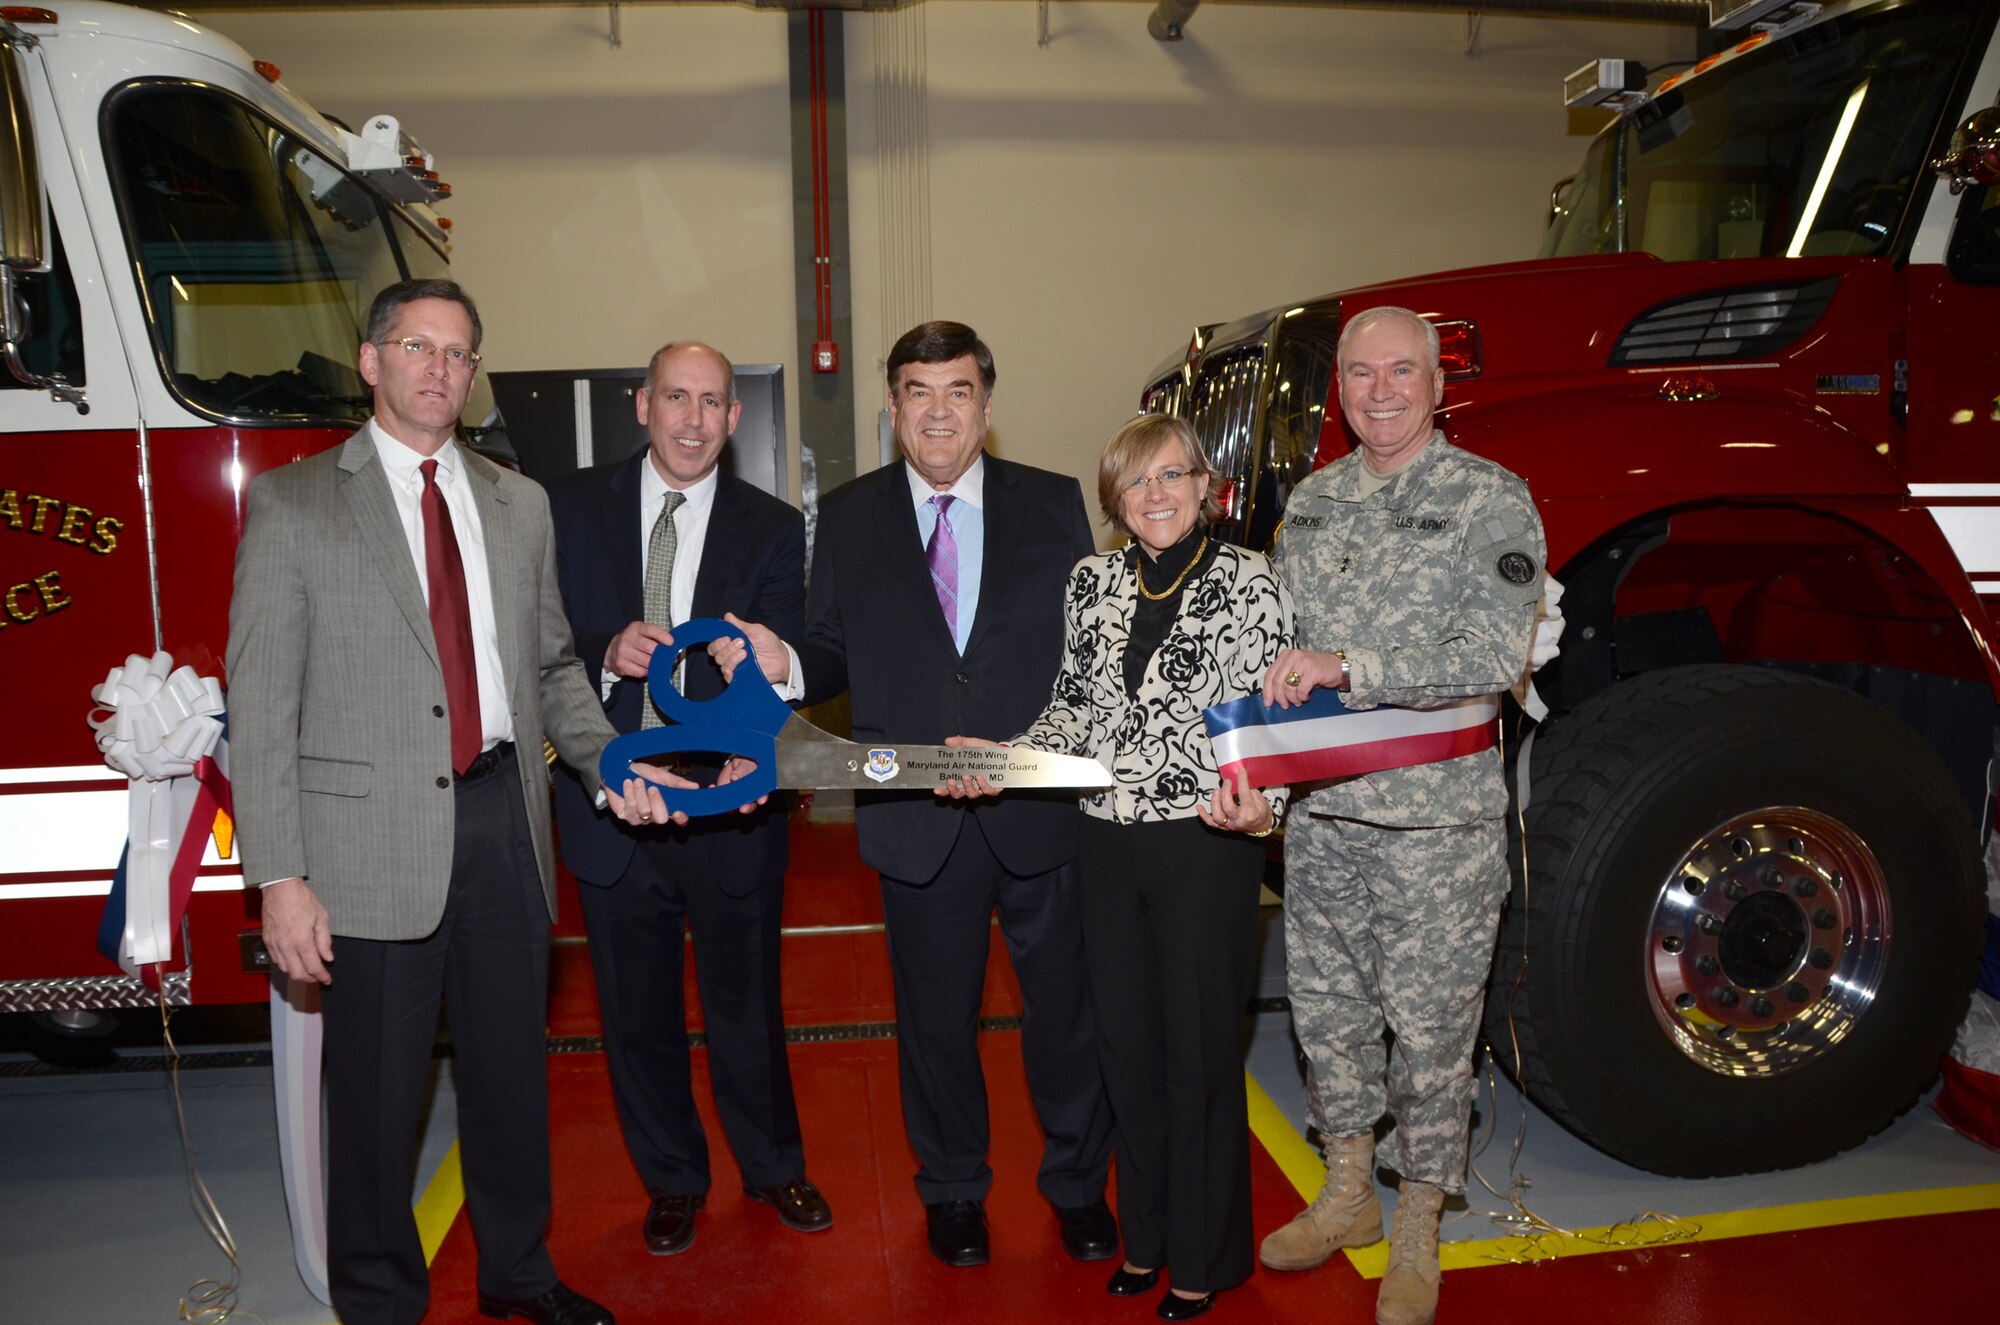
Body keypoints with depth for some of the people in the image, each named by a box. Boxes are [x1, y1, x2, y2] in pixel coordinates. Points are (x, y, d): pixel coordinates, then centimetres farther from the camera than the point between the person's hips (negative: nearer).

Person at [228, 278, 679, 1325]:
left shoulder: (519, 505, 11)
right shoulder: (292, 504, -2)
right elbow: (261, 701, -6)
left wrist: (610, 766, -3)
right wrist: (279, 878, -11)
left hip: (504, 825, 4)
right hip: (374, 839, -4)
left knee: (512, 1069, 16)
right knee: (378, 1092, 8)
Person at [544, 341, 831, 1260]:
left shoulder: (773, 528, 0)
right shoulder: (572, 509, 1)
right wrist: (604, 657, -22)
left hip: (730, 808, -1)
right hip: (613, 806, 1)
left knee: (747, 1007, 14)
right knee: (638, 1014, 15)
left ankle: (773, 1169, 38)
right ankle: (673, 1181, 37)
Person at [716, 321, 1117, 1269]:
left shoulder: (1053, 504, 3)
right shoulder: (847, 517, 5)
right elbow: (836, 656, 3)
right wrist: (784, 661, -19)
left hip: (1040, 807, 0)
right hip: (918, 819, 0)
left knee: (1064, 1006, 14)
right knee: (937, 1018, 16)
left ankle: (1077, 1181, 38)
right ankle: (952, 1188, 39)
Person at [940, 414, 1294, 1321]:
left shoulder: (1249, 582, -7)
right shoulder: (1091, 582, 6)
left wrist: (1260, 805, -26)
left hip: (1207, 848, -4)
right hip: (1107, 847, 5)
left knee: (1200, 1051, 7)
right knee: (1126, 1045, 15)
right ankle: (1145, 1234, 36)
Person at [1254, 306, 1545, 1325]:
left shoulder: (1490, 499, -7)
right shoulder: (1311, 502, 11)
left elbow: (1493, 657, -18)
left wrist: (1345, 666, -24)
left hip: (1434, 819, -5)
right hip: (1319, 813, 5)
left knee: (1428, 1030, 6)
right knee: (1325, 1008, 16)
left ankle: (1416, 1240, 25)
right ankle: (1348, 1196, 37)